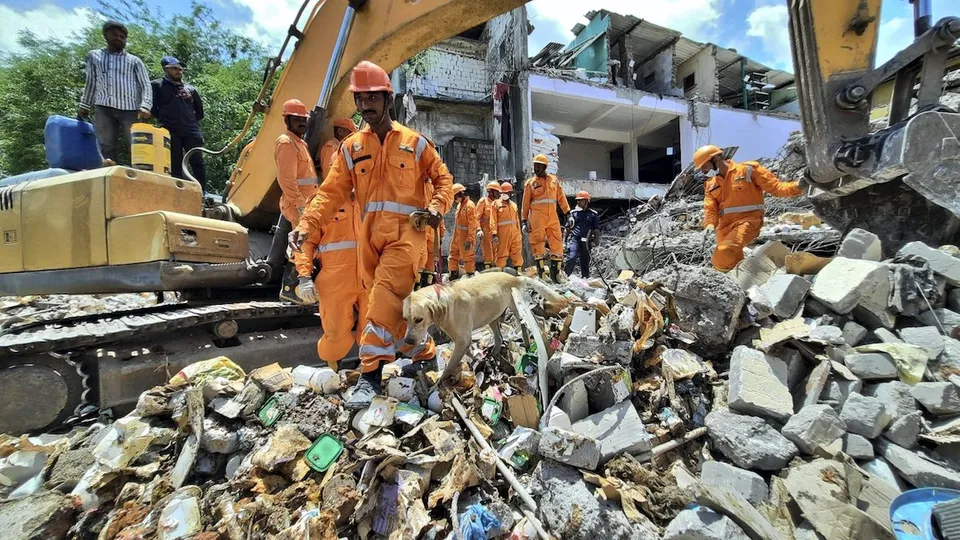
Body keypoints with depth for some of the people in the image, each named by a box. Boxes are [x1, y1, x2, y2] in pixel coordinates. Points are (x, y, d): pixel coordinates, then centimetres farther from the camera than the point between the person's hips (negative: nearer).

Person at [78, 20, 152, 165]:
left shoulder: (134, 61, 17)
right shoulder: (94, 56, 24)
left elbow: (145, 85, 6)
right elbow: (91, 83, 27)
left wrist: (145, 107, -12)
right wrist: (84, 106, 21)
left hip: (130, 109, -2)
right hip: (103, 108, 2)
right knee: (107, 148, -5)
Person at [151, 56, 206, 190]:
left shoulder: (190, 89, 19)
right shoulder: (157, 85, 10)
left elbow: (199, 111, 25)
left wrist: (191, 121, 16)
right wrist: (164, 119, 8)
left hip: (192, 131, 2)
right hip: (170, 132, -2)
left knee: (197, 162, -4)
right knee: (175, 165, -2)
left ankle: (203, 192, -2)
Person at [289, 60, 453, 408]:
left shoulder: (414, 142, 6)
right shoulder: (351, 147, 12)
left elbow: (443, 178, 10)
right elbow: (332, 193, 4)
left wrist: (436, 208, -10)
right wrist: (306, 226, -9)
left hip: (406, 230, -4)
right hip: (370, 235, 4)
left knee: (384, 297, -16)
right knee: (396, 301, 10)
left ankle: (370, 374, -8)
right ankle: (425, 353, 30)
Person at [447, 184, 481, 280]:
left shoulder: (470, 205, -15)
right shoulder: (460, 204, 14)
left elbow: (473, 224, -20)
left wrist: (469, 240, -23)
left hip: (465, 236, -9)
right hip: (457, 236, 9)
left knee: (467, 257, -1)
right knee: (453, 255, 14)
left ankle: (470, 276, 10)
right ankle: (454, 275, 25)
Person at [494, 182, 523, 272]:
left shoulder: (514, 205, 18)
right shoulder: (496, 204, 3)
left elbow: (517, 220, 18)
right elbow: (493, 221, -5)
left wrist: (519, 234, 12)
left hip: (515, 233, 4)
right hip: (503, 233, -4)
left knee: (517, 253, 2)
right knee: (502, 253, -1)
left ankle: (518, 270, 8)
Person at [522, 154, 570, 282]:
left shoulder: (554, 180, 15)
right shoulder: (530, 183, 7)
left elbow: (561, 198, 16)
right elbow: (525, 203, 6)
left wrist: (567, 213, 11)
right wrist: (525, 220, 1)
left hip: (553, 217, 3)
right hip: (537, 217, -3)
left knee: (557, 243, 1)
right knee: (538, 244, -5)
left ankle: (555, 272, 12)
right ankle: (541, 273, 2)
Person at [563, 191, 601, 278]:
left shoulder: (593, 214, 9)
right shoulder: (573, 213, 10)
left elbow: (596, 230, 10)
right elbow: (568, 228, 14)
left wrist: (596, 241, 0)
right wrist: (565, 240, 11)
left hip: (586, 241, 1)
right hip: (574, 239, -1)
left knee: (585, 262, 9)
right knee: (572, 258, -20)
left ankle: (585, 278, 18)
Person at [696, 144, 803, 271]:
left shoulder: (748, 169, 0)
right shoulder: (711, 185, 13)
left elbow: (774, 186, -3)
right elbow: (710, 208, 3)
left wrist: (796, 187, -22)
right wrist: (710, 224, -18)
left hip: (748, 221, -6)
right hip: (725, 226, 6)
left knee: (723, 254, -32)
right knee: (721, 262, 12)